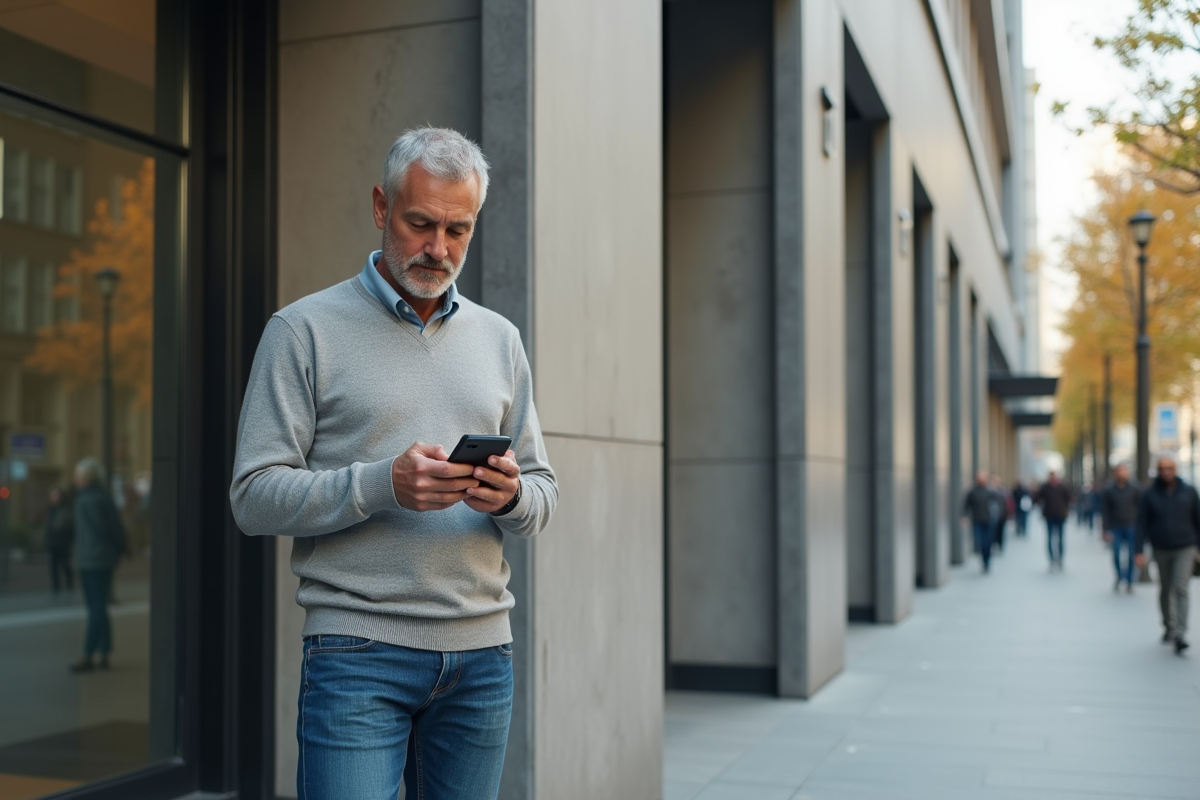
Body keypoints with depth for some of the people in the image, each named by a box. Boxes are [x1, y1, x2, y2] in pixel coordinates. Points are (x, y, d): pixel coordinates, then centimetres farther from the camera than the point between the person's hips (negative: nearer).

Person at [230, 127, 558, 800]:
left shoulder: (499, 339, 14)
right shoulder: (305, 331, 0)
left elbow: (544, 492, 14)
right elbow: (255, 495, -6)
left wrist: (510, 496, -10)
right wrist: (383, 485, -20)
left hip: (482, 651, 4)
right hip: (359, 652, -4)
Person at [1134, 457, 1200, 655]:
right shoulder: (1149, 495, -3)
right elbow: (1142, 524, -3)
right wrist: (1140, 551, -10)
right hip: (1161, 550, 1)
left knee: (1181, 589, -13)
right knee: (1165, 590, 13)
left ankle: (1181, 634, -17)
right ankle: (1168, 627, 31)